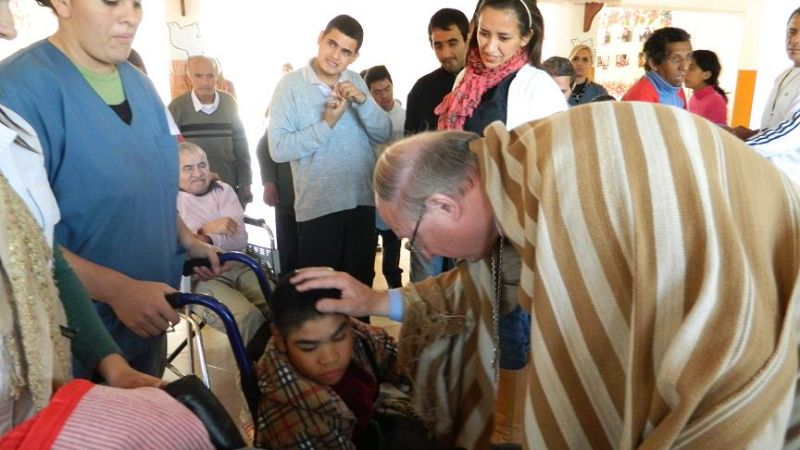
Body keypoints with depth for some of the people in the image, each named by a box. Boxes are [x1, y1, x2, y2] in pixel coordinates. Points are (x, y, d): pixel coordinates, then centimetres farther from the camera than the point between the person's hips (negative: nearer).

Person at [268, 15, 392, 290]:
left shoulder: (356, 82, 8)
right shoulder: (290, 85, -6)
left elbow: (384, 135, 1)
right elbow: (278, 148, -15)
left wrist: (363, 100, -14)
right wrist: (326, 124, -19)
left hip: (362, 200, 4)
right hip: (318, 206, -4)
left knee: (361, 284, 17)